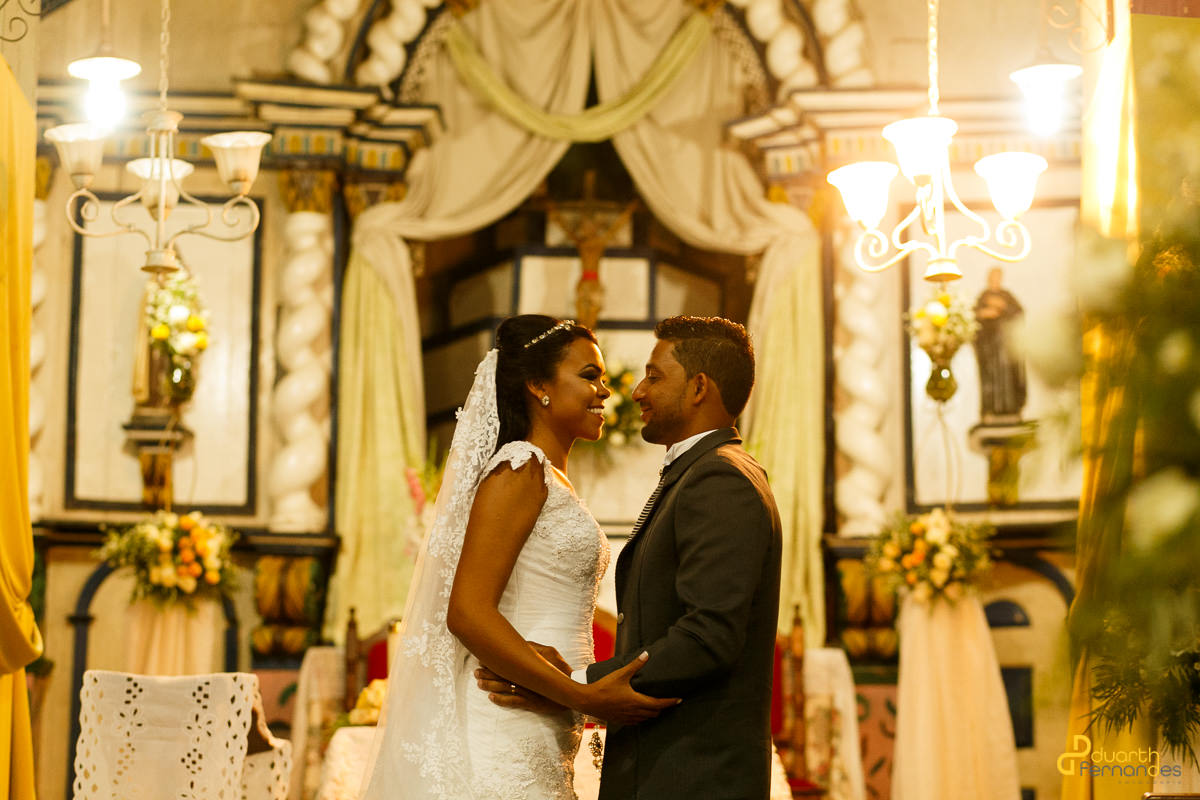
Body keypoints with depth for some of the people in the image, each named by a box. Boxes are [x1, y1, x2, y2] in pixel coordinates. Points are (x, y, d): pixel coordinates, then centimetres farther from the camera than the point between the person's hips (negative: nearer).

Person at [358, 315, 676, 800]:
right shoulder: (519, 469, -10)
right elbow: (467, 613, -19)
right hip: (507, 733, -9)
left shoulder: (553, 481, 17)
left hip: (543, 739, 9)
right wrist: (585, 697, -22)